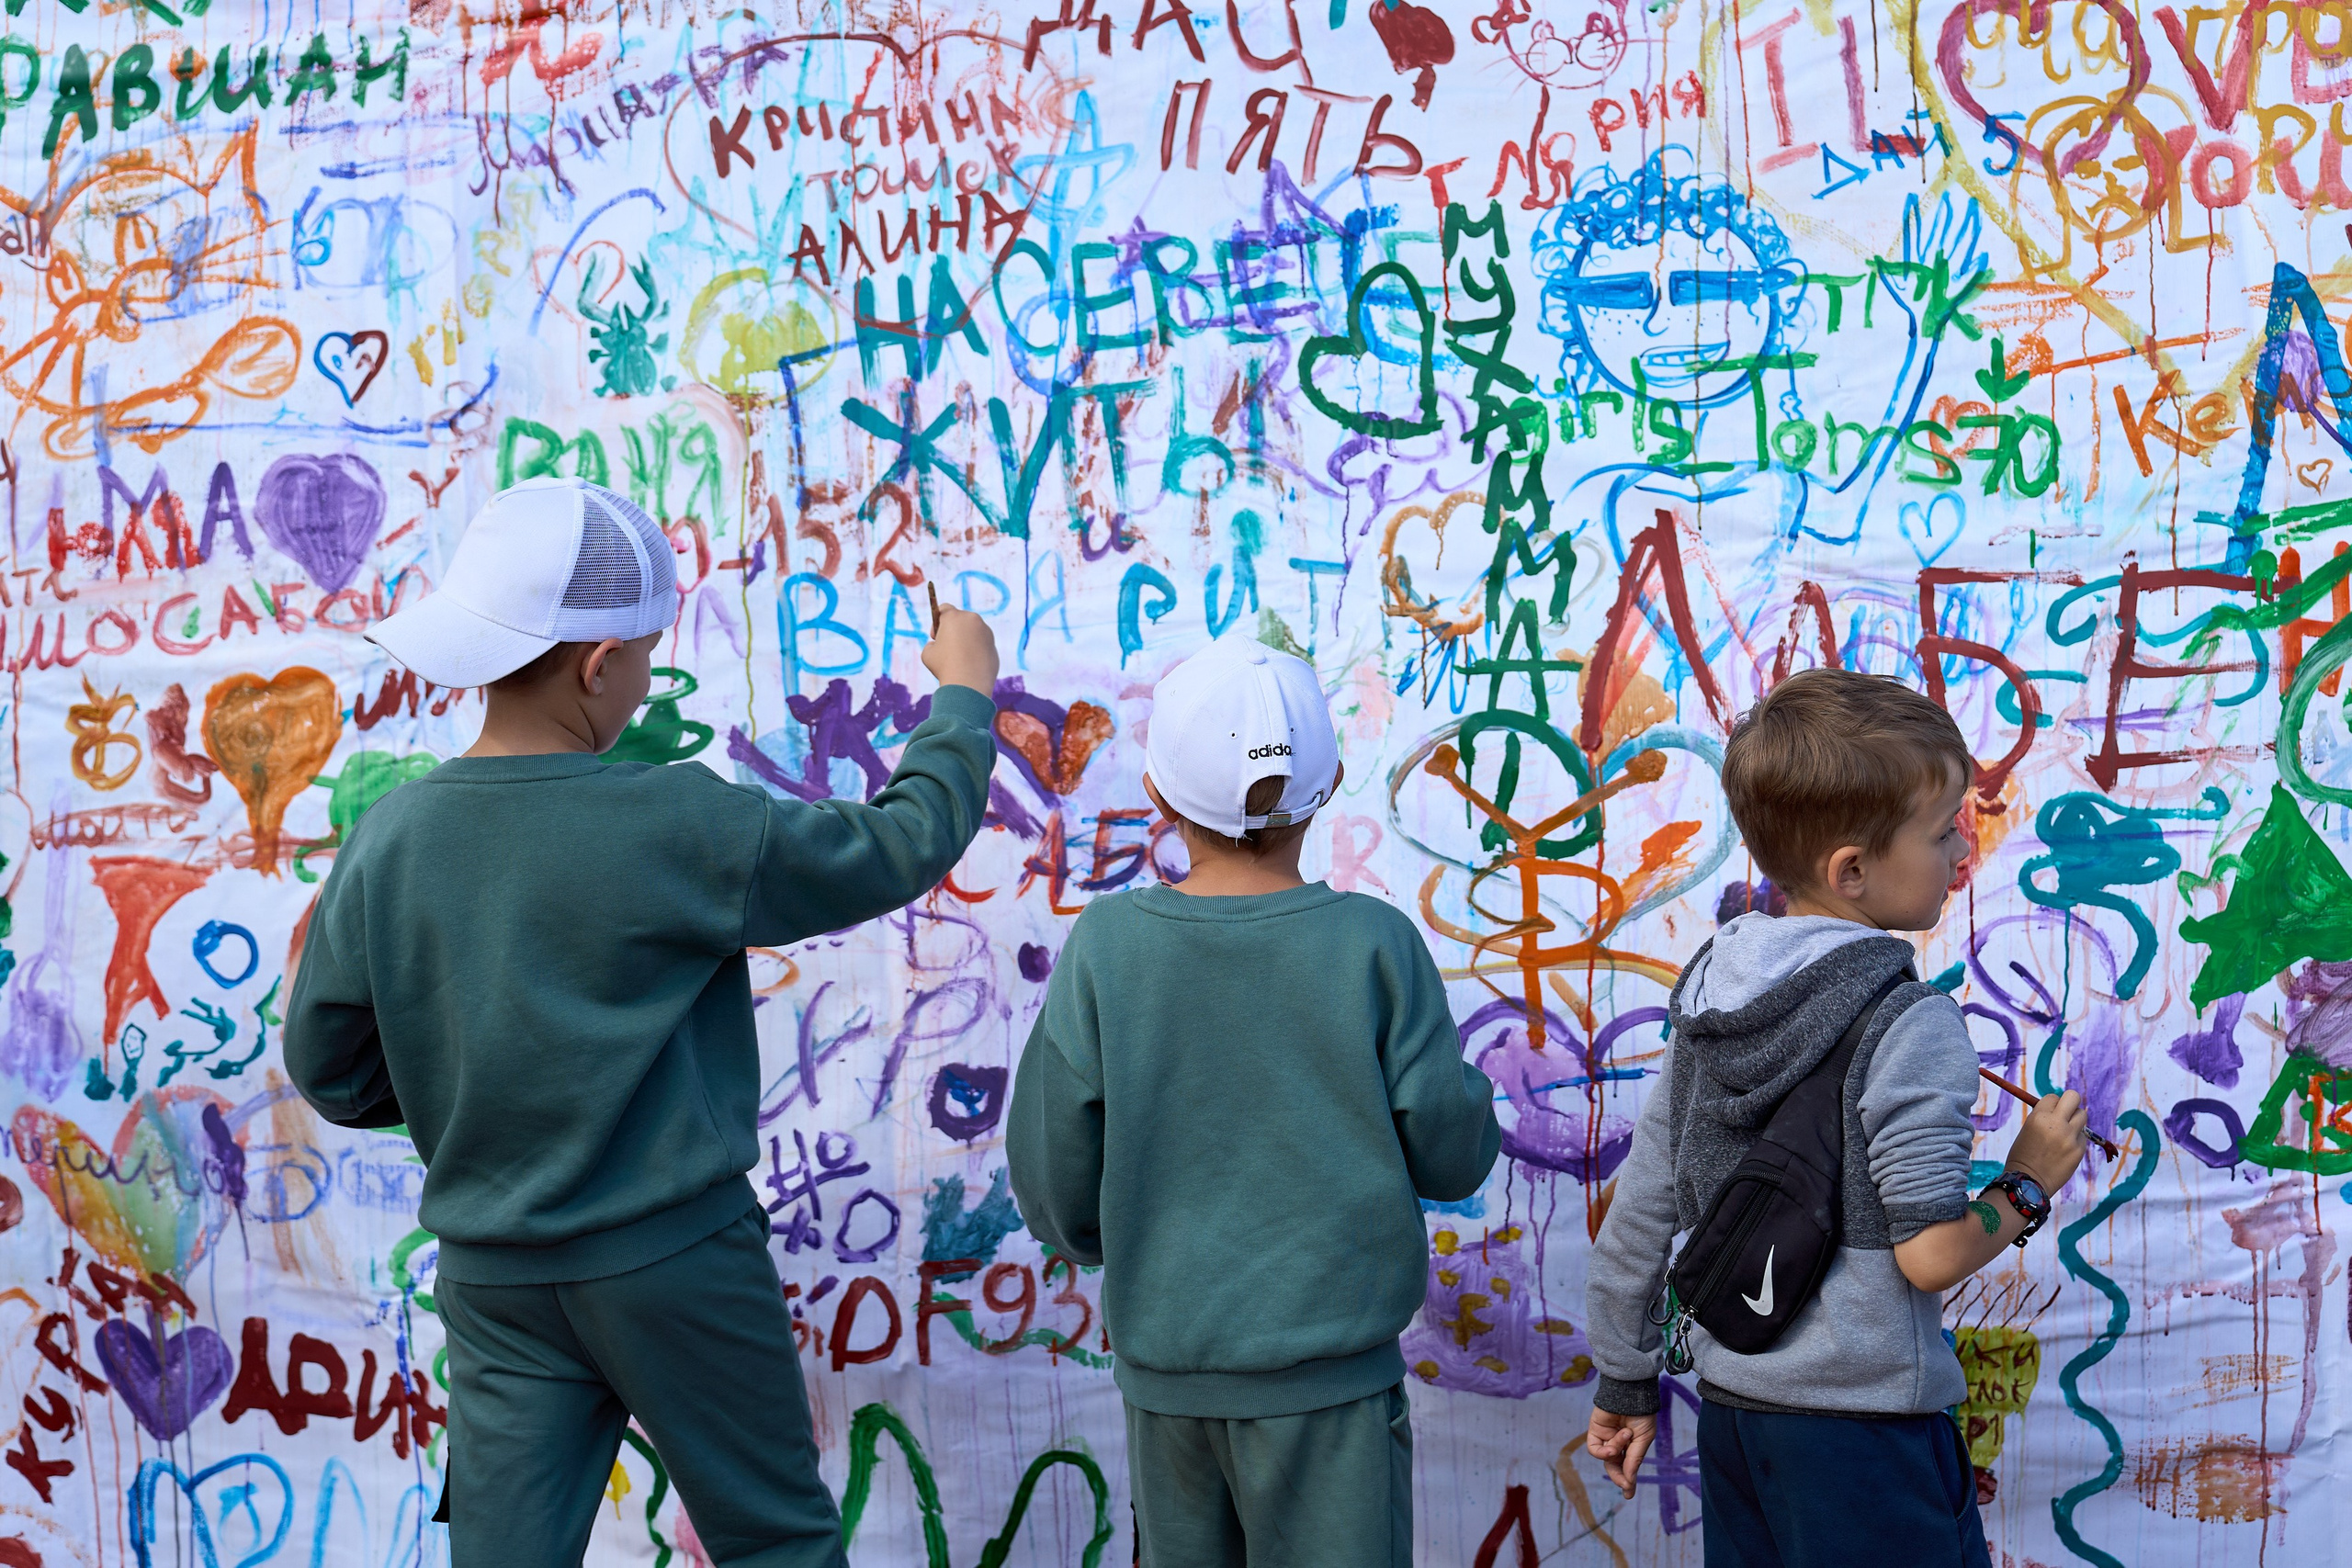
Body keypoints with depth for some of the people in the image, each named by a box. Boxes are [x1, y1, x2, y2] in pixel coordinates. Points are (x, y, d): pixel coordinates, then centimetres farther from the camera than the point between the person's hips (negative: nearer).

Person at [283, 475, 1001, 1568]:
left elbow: (331, 1072, 4)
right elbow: (900, 844, -7)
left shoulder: (389, 841, -5)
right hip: (677, 1260, -4)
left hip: (492, 1275, 4)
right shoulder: (676, 828, -18)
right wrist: (964, 699, 9)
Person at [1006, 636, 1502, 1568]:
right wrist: (1470, 1092, 15)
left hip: (1162, 1361, 2)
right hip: (1327, 1363, -2)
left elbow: (1052, 1179, -3)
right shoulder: (1374, 946, -11)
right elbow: (1451, 1157, -6)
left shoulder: (1106, 946, -8)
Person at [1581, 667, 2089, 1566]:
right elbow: (1930, 1252, -18)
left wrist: (1623, 1387, 15)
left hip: (1731, 1402, 7)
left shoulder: (1707, 993, 3)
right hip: (1864, 1423, -7)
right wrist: (2029, 1185, 0)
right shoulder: (1911, 1025, -16)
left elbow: (1638, 1210, 6)